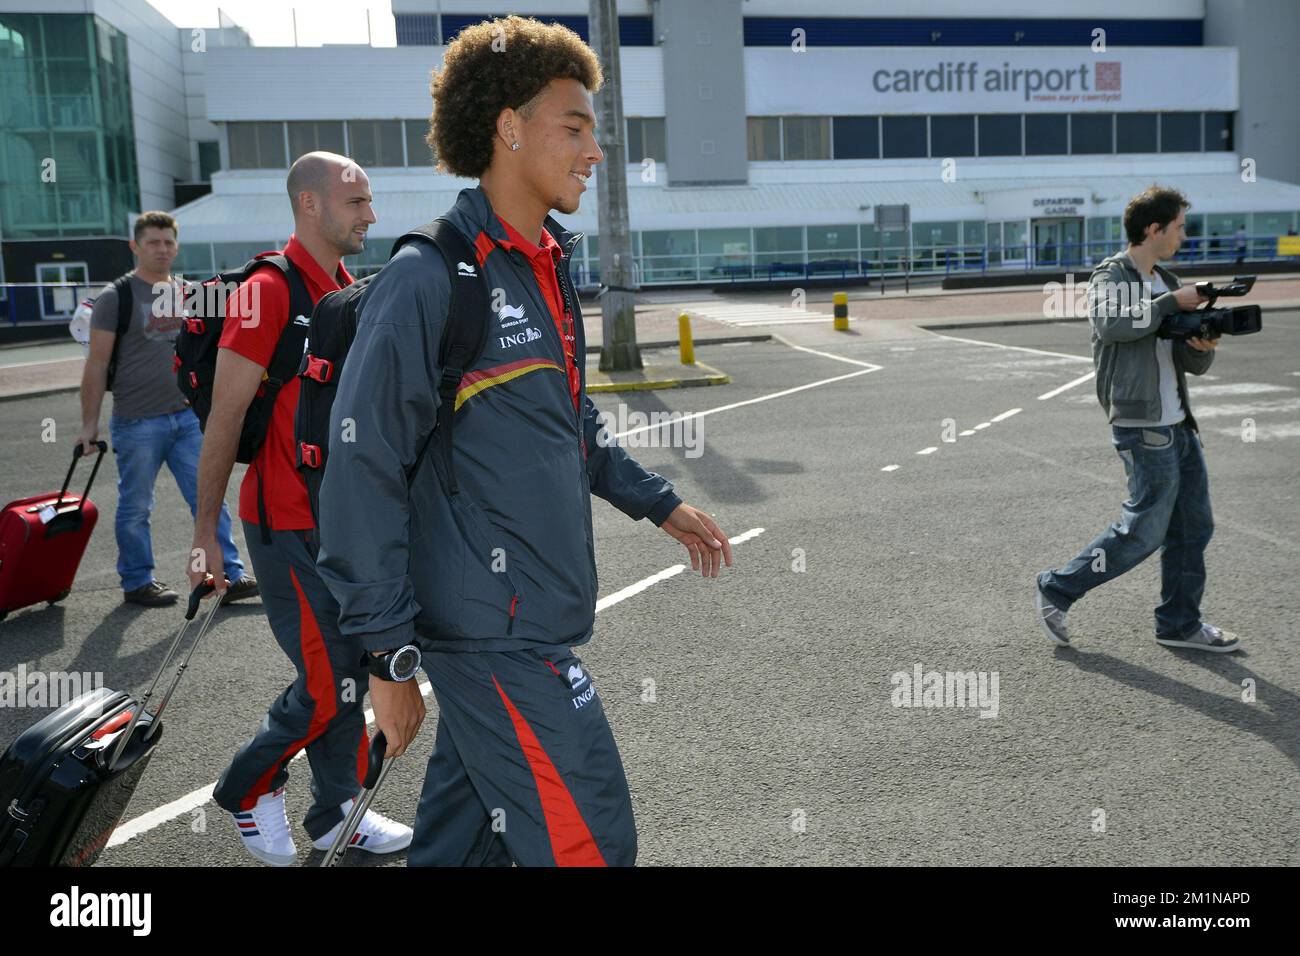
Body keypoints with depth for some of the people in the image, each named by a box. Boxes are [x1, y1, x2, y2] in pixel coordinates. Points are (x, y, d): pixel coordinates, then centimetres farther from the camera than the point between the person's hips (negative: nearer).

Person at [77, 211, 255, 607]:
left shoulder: (186, 294, 11)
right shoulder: (116, 297, -5)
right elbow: (97, 363, -7)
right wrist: (90, 423, -10)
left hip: (187, 417, 5)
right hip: (137, 422, -5)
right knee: (135, 508, 6)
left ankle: (230, 576, 6)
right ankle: (137, 583, 20)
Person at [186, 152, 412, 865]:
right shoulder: (268, 291, -14)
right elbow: (226, 416, -15)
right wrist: (205, 532, -14)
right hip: (288, 528, -8)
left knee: (348, 672, 13)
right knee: (329, 686, -3)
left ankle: (337, 813, 28)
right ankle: (248, 792, 22)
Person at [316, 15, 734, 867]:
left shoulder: (548, 270, 11)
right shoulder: (427, 282, -16)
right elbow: (364, 474, -17)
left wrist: (660, 504, 25)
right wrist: (389, 657, -16)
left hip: (539, 618, 8)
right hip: (496, 636, -8)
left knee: (465, 836, 20)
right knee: (589, 844, -1)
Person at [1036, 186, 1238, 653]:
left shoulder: (1166, 282, 17)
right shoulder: (1111, 276, -6)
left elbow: (1192, 365, 15)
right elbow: (1110, 324, -29)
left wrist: (1203, 346, -8)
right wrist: (1172, 302, -20)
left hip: (1178, 424, 9)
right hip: (1142, 428, -8)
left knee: (1194, 527, 10)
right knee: (1144, 531, -6)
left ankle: (1179, 623, 21)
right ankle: (1057, 589, 7)